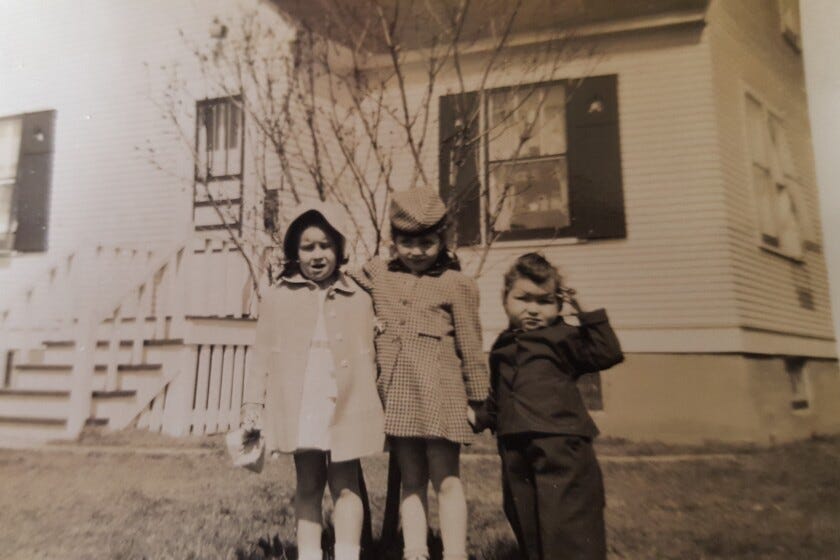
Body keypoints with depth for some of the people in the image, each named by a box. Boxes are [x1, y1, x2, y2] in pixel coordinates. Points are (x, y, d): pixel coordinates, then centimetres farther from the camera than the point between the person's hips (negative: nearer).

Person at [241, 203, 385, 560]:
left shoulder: (359, 299, 6)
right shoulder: (277, 297, 5)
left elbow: (369, 359, 7)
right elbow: (263, 356, 5)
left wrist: (378, 413, 6)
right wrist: (252, 406, 1)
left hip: (345, 409, 0)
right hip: (299, 409, 1)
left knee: (346, 485, 6)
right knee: (308, 485, 13)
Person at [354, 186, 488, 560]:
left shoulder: (457, 285, 0)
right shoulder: (376, 275, 9)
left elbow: (470, 347, 2)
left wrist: (479, 399, 4)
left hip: (439, 393, -3)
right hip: (396, 392, 3)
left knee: (446, 479, 3)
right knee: (411, 480, 11)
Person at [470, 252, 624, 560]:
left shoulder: (562, 337, -1)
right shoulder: (501, 348, 17)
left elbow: (607, 354, -15)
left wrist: (587, 313, -16)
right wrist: (479, 418, 22)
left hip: (561, 449, -6)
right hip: (516, 453, 6)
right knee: (527, 529, 17)